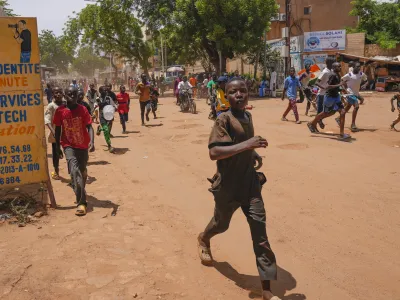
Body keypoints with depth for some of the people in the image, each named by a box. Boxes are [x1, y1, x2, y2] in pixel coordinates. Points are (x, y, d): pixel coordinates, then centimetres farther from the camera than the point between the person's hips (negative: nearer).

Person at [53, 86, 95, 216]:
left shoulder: (83, 109, -8)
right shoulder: (60, 111, -8)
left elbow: (89, 127, -13)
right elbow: (58, 129, 2)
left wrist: (92, 141, -29)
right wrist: (57, 146, 4)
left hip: (83, 146, 2)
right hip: (68, 146, -2)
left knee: (82, 171, 18)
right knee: (74, 170, -21)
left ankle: (81, 196, 45)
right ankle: (81, 202, -22)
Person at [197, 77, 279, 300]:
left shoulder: (248, 116, 5)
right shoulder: (224, 120, -17)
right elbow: (214, 152, -29)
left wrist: (254, 154, 5)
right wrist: (246, 144, -34)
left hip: (251, 183, 5)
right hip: (228, 186, -5)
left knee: (260, 231, 0)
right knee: (221, 224, 20)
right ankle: (204, 239, 58)